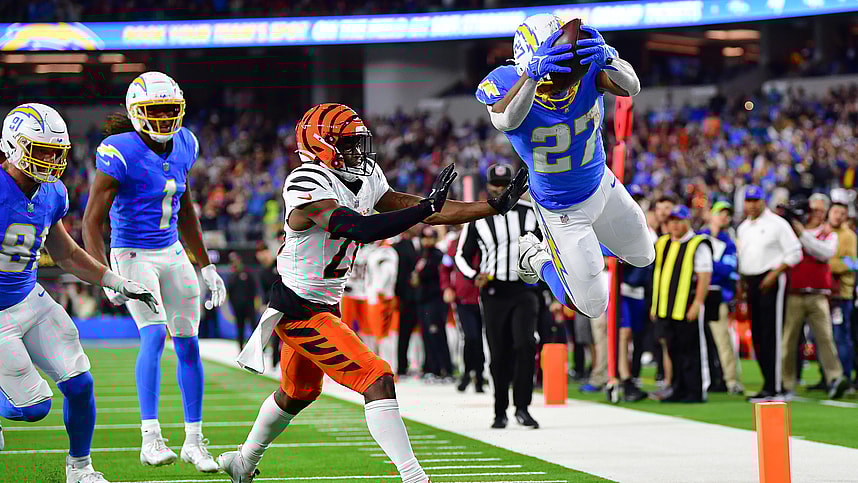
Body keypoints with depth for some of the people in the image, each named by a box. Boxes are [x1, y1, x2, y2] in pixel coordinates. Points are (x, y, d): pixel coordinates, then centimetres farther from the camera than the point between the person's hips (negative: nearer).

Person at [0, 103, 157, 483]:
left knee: (79, 384, 1)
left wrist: (119, 283, 12)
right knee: (33, 406, -9)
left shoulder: (52, 194, 1)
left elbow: (66, 255, 16)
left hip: (30, 300, 7)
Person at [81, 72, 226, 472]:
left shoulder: (183, 146, 3)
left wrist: (207, 266, 18)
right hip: (132, 256, -6)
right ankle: (150, 439, -23)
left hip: (172, 254, 6)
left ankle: (194, 441, 17)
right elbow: (92, 221, -17)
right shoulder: (121, 154, -17)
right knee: (155, 334, -23)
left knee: (188, 343, 6)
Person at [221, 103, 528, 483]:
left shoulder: (365, 180, 2)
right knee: (377, 381, -18)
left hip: (325, 306, 10)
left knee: (297, 393, 28)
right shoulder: (309, 185, -24)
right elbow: (362, 228, -36)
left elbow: (420, 212, 3)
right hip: (298, 312, -10)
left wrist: (496, 206, -2)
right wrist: (428, 206, -35)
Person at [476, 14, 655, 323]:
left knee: (643, 257, 27)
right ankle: (535, 256, 29)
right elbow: (506, 120, -55)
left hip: (602, 185, 5)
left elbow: (631, 87, -39)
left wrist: (607, 58, -61)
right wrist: (533, 73, -72)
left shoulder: (584, 70, -24)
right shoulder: (506, 83, -33)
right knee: (592, 306, 5)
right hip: (561, 210, -5)